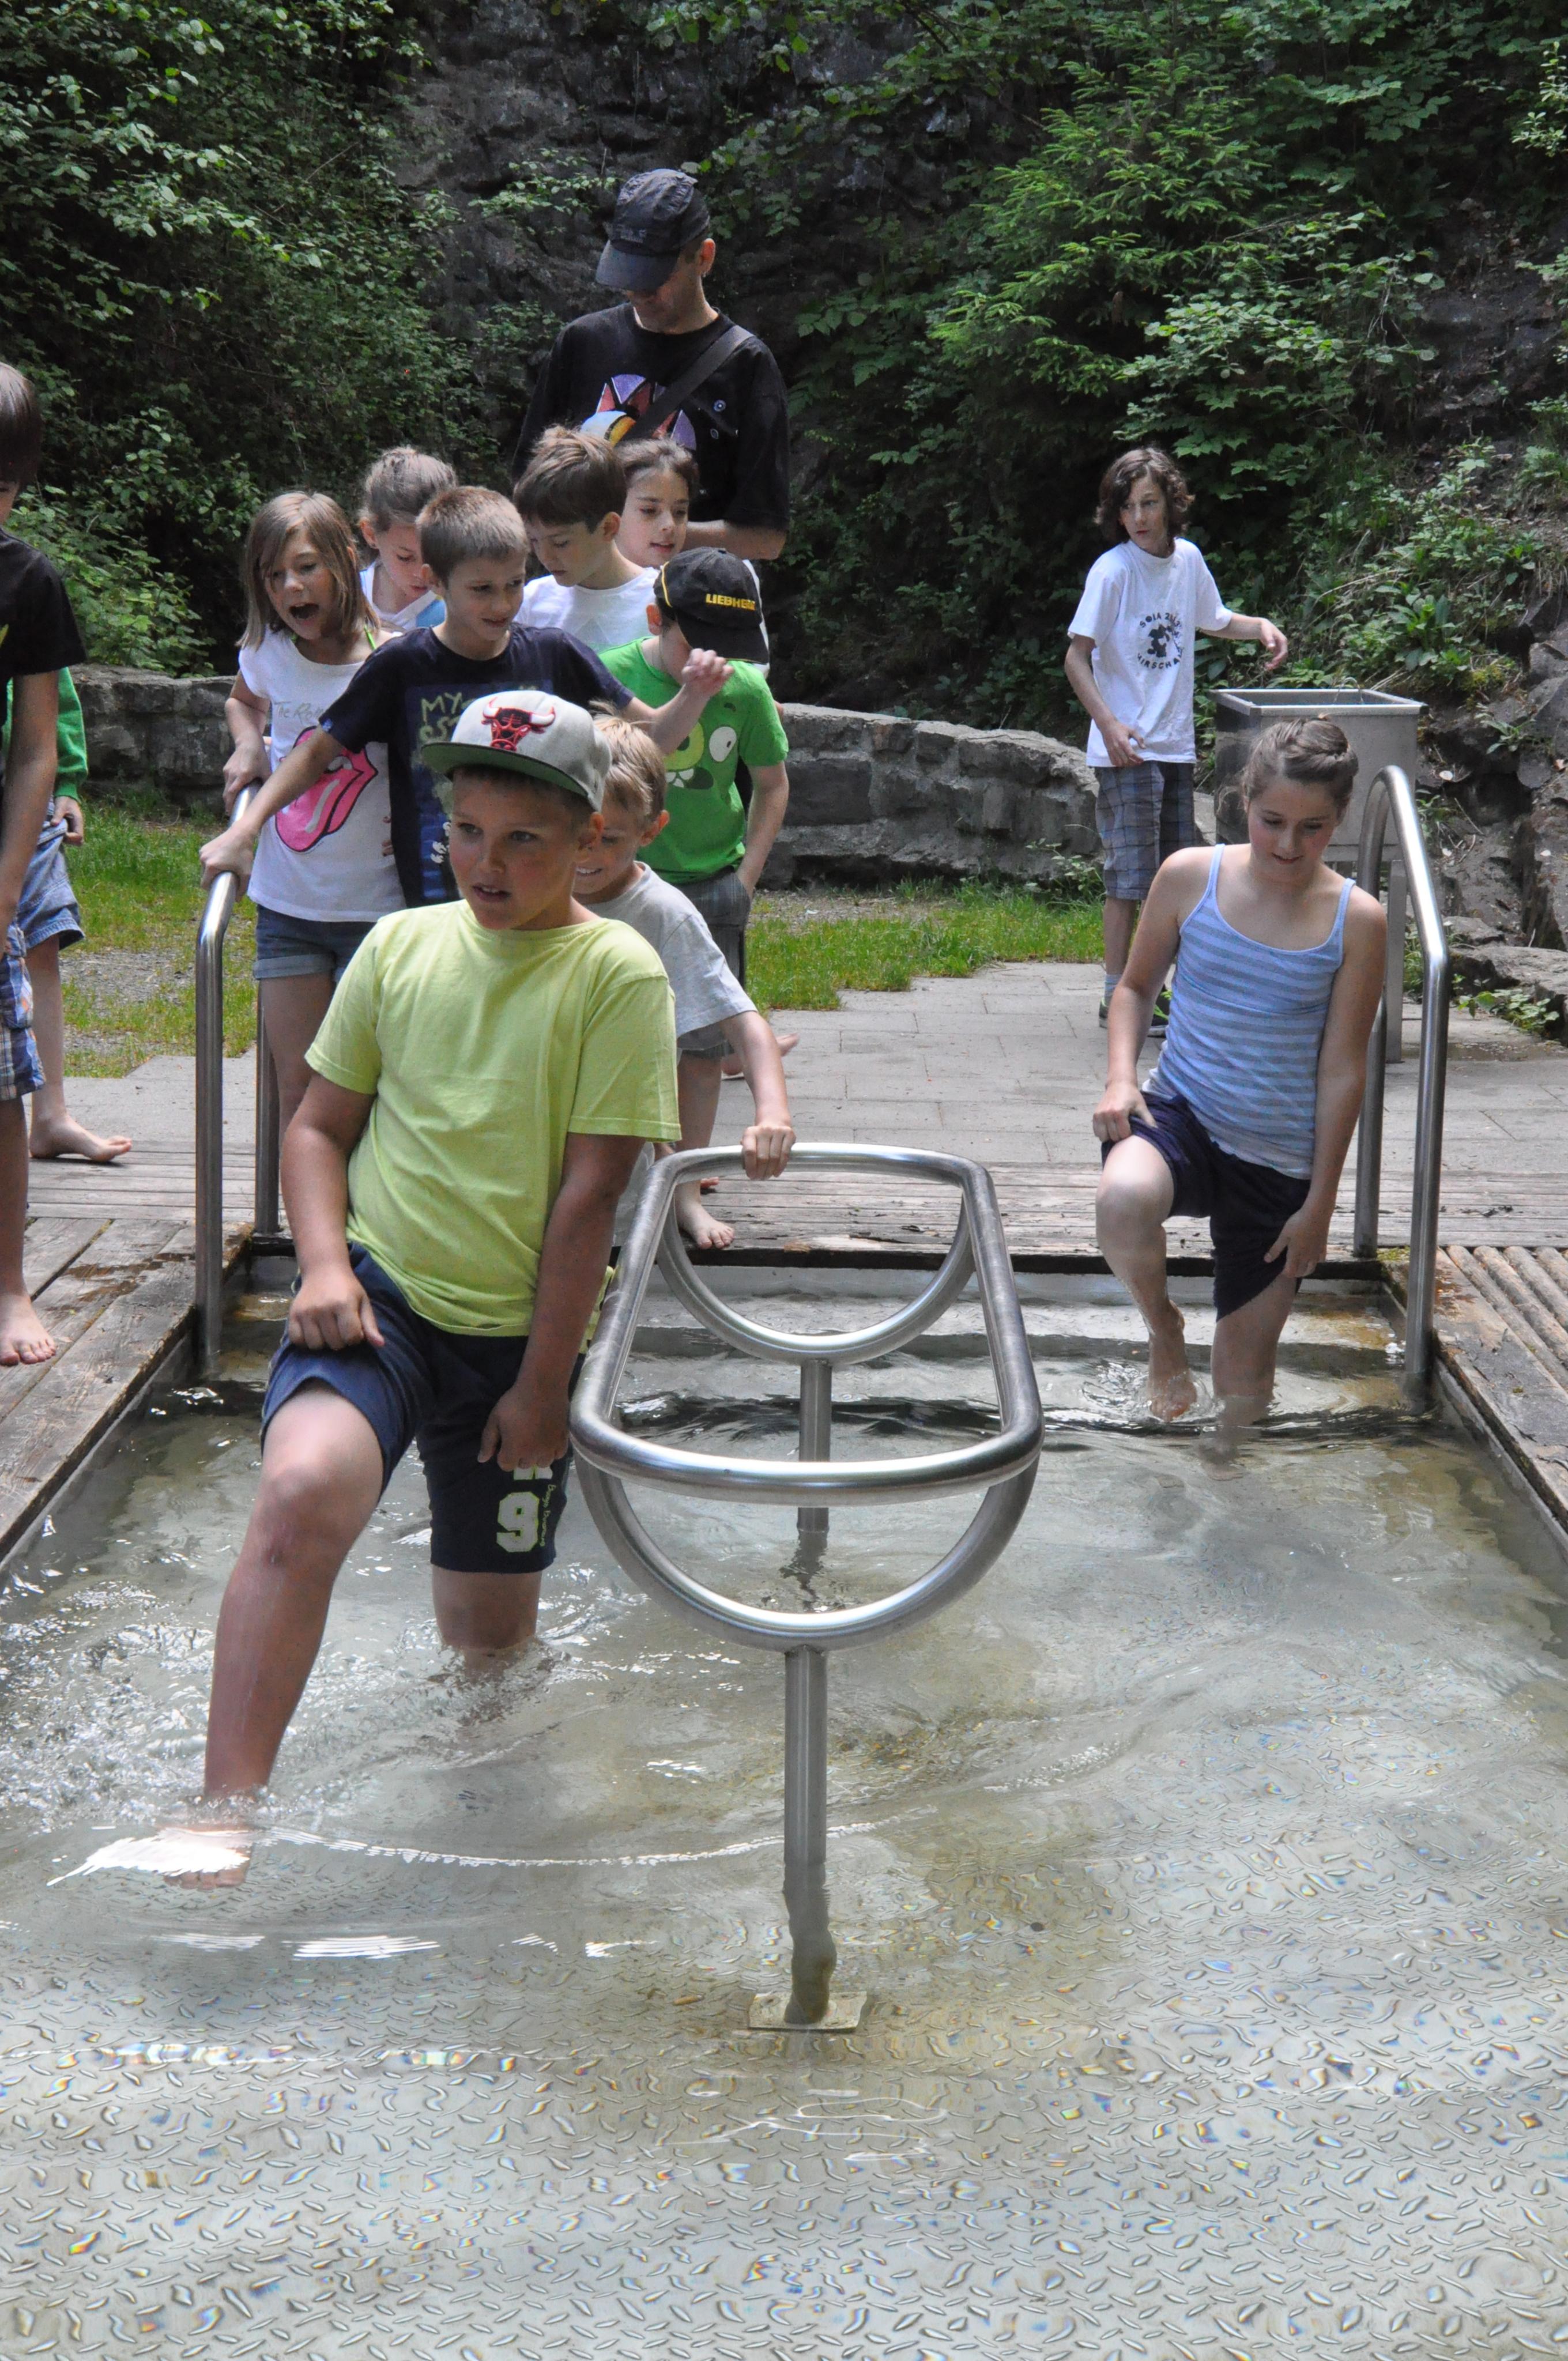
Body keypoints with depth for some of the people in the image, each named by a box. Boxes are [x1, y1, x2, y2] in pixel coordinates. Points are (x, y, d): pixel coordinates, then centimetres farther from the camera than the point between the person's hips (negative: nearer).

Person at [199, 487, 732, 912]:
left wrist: (694, 695, -13)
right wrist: (243, 831, -6)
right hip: (435, 905, -1)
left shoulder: (554, 657, 2)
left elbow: (652, 735, 8)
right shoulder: (403, 666, -3)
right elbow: (318, 750, 3)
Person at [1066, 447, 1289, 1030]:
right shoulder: (1113, 571, -11)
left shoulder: (1188, 560, 7)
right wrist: (1109, 724, -25)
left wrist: (1262, 627, 7)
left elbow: (1214, 621, 26)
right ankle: (1117, 996, 2)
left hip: (1176, 743, 7)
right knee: (1131, 874, -6)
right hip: (1127, 747, -7)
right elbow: (1076, 657, -13)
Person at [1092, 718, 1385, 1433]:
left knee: (1243, 1399, 5)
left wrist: (1319, 1202, -4)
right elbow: (1136, 985, 10)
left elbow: (1342, 1070, -4)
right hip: (1181, 1114, 0)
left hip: (1280, 1163, 0)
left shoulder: (1356, 922, -7)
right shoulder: (1190, 877, -4)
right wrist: (1121, 1076, -8)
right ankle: (1161, 1326, -6)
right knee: (1124, 1201, -38)